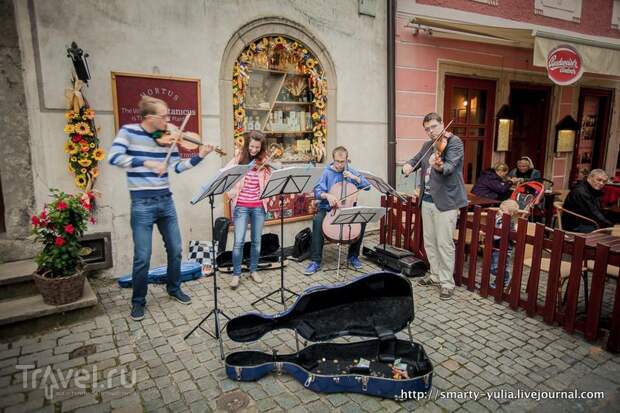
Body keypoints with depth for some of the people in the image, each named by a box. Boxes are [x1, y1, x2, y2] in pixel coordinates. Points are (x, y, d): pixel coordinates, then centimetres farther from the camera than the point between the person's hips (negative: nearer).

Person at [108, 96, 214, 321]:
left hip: (165, 200, 5)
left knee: (175, 249, 12)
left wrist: (199, 156, -9)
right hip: (142, 203, -4)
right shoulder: (128, 131, -7)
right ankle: (138, 301, 22)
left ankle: (174, 288, 35)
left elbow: (178, 166, 3)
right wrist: (147, 162, -28)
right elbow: (113, 157, -21)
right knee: (142, 256, 1)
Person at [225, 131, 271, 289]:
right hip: (241, 205, -2)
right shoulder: (238, 159, 0)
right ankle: (236, 274, 12)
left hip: (259, 206, 2)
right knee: (239, 241, -4)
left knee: (256, 241, 9)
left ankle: (253, 270, 27)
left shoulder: (264, 162, 4)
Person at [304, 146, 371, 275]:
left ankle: (353, 256, -3)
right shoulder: (327, 172, -2)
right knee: (317, 220, -32)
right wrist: (327, 195, -29)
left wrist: (354, 177, -11)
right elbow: (317, 192, -8)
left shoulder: (351, 171, 6)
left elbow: (367, 186, 3)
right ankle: (316, 261, -23)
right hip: (327, 208, -2)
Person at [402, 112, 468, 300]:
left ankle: (447, 282, 10)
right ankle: (435, 275, 30)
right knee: (429, 241, 14)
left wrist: (439, 166, -47)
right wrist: (408, 165, -7)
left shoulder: (454, 142, -8)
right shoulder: (427, 145, 14)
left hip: (446, 201, -7)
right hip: (427, 200, 7)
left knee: (444, 244, -3)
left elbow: (450, 167, -23)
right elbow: (415, 160, 17)